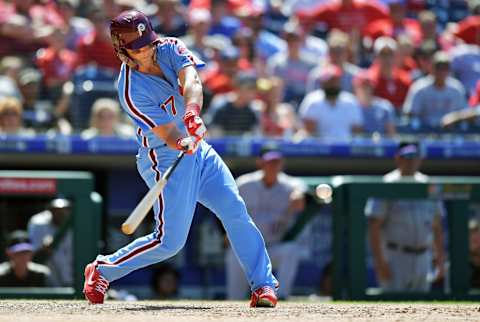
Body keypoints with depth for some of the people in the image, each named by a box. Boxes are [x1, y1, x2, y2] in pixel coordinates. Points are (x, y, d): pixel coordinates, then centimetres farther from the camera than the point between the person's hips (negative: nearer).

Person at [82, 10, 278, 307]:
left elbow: (191, 83, -26)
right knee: (170, 241, -7)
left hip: (198, 150, 6)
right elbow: (167, 135, -27)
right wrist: (184, 143, -50)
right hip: (164, 159, -6)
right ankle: (101, 270, 11)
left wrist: (192, 111, -47)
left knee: (236, 211, -6)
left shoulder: (171, 49, -6)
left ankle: (263, 285, -1)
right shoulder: (132, 91, -22)